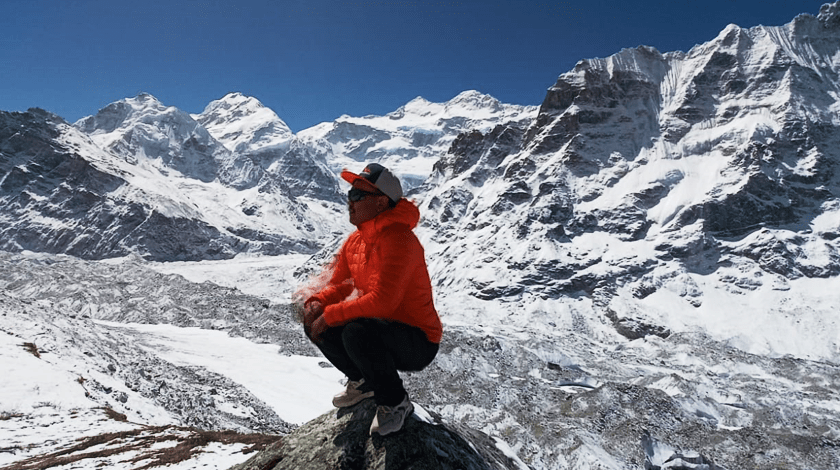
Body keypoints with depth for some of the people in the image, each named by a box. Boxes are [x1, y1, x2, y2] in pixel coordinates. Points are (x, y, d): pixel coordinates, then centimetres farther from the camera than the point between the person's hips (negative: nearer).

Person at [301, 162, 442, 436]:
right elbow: (337, 284, 10)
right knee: (314, 323, -1)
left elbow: (382, 301, -33)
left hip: (418, 343, -8)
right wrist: (317, 303, -12)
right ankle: (363, 381, 18)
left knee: (357, 331, -35)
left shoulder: (399, 241, -24)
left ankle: (396, 403, -8)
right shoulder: (355, 241, 3)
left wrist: (330, 315, -24)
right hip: (377, 328, 8)